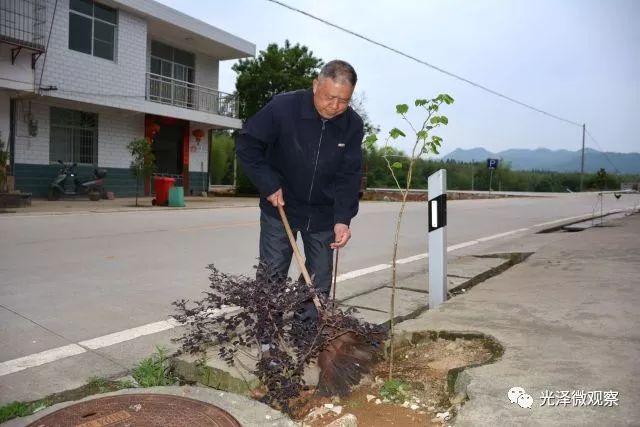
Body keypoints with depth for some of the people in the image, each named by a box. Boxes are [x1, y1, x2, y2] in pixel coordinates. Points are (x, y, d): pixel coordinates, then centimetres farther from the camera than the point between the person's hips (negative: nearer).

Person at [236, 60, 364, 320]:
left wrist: (343, 218, -22)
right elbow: (247, 144, -11)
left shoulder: (353, 125, -11)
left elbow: (349, 176, -9)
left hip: (322, 213, 3)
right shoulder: (283, 107, -20)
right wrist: (269, 186, -18)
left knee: (319, 281, 7)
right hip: (280, 207, -2)